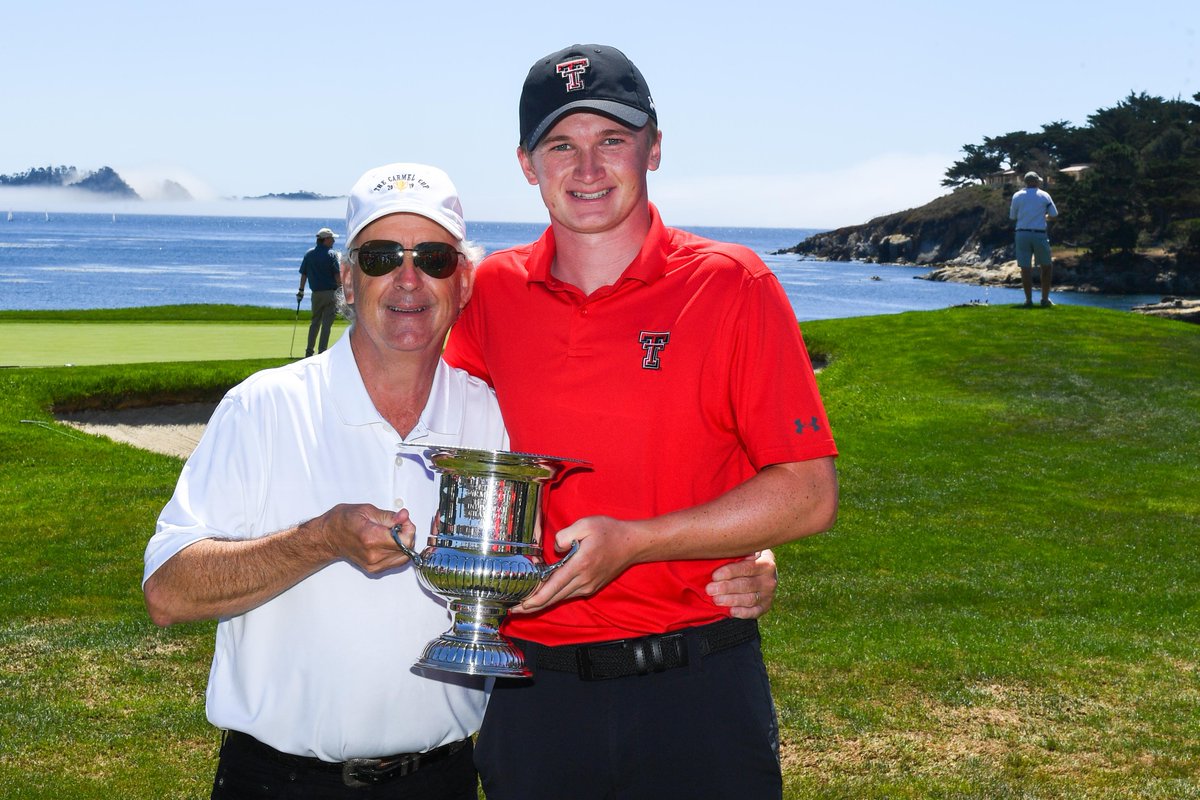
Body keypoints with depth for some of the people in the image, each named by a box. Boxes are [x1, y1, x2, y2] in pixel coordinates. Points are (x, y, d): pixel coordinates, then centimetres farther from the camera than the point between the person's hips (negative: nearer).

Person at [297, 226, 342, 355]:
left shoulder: (309, 254, 5)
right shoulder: (331, 254, -9)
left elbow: (303, 274, 8)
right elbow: (337, 275, -13)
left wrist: (301, 291, 15)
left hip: (316, 293, 5)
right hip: (330, 293, -5)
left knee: (315, 322, 16)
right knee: (326, 324, 0)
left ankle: (309, 351, 13)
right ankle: (322, 352, -2)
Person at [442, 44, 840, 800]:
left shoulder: (732, 287, -5)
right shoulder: (490, 294, 3)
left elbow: (809, 493, -9)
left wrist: (632, 541, -17)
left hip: (695, 688, -2)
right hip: (528, 693, 3)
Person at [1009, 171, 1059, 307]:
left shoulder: (1017, 196, 4)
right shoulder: (1044, 195, 3)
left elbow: (1012, 216, 10)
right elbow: (1054, 215, 7)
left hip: (1022, 234, 1)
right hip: (1039, 234, -1)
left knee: (1026, 268, 2)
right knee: (1046, 266, 12)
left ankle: (1028, 299, -1)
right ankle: (1045, 298, 10)